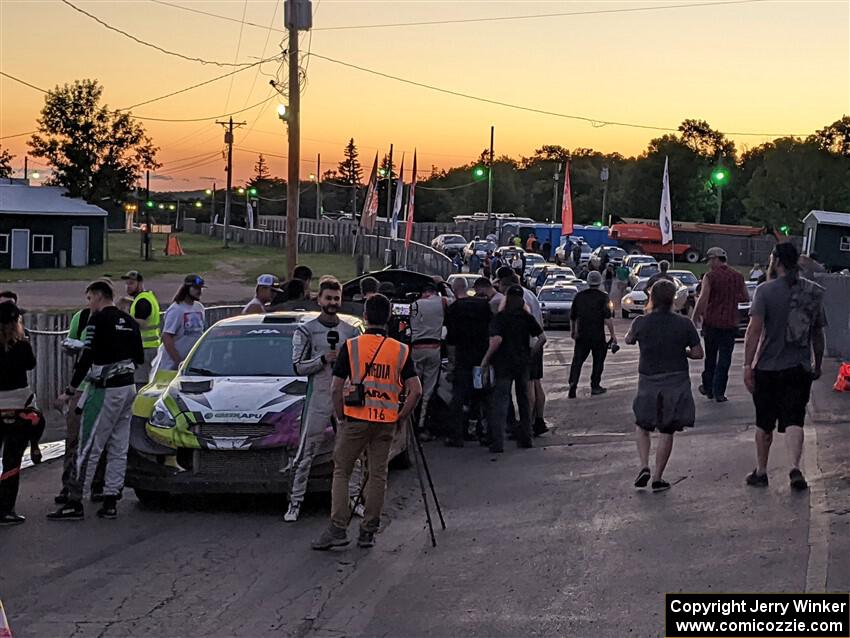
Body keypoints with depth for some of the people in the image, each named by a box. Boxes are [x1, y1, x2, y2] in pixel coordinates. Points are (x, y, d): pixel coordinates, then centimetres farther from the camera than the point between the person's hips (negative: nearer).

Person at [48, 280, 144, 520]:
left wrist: (70, 391, -12)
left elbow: (87, 357, -15)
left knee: (89, 448, -5)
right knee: (118, 449, 9)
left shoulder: (99, 320, -11)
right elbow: (139, 358, 14)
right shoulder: (129, 322, 11)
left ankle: (75, 503, -3)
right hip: (128, 387, 8)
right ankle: (110, 502, 10)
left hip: (105, 390, -8)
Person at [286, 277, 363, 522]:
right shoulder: (306, 331, 2)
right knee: (306, 454, -3)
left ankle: (353, 497, 17)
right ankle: (295, 502, 2)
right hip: (318, 400, -3)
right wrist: (323, 359, -15)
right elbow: (298, 366, -4)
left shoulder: (351, 331, 11)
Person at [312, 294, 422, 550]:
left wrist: (340, 416, 8)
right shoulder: (401, 350, 2)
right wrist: (401, 417, 8)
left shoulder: (351, 346, -4)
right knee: (378, 475, 9)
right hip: (386, 422, 2)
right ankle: (368, 532, 11)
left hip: (356, 419, -2)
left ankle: (338, 529, -2)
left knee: (341, 472, 7)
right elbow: (415, 390, -3)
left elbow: (336, 389, -5)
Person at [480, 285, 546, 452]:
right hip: (522, 363, 4)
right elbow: (542, 338, 0)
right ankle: (525, 438, 23)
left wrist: (486, 359, -15)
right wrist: (530, 353, 9)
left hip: (503, 364, -4)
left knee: (500, 401, -4)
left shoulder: (499, 318, -10)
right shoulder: (527, 318, 4)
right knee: (524, 400, 18)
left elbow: (497, 340, -23)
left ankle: (497, 442, -14)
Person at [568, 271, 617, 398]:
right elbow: (607, 318, -15)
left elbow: (572, 317, 13)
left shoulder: (579, 296, 5)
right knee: (598, 360, 11)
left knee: (577, 360, 5)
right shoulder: (603, 297, -8)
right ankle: (595, 386, 14)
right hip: (598, 335, -3)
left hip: (582, 335, 3)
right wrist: (612, 334, -7)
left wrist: (573, 331, 29)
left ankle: (573, 383, -11)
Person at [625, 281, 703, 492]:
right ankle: (657, 478, 9)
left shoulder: (641, 323, -9)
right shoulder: (684, 324, -9)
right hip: (676, 382, 0)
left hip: (648, 382, 0)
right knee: (667, 432, 8)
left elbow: (629, 339, 12)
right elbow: (698, 353, -5)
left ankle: (644, 466, 2)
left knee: (642, 426, 19)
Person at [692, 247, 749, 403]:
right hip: (730, 324, 2)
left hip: (711, 322, -2)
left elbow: (702, 299, -19)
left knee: (710, 357, 14)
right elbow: (746, 297, 11)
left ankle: (708, 387, 24)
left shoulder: (710, 276, -10)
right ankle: (719, 392, 0)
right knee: (724, 359, 4)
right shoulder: (738, 276, 3)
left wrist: (695, 316, -7)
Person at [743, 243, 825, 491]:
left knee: (764, 424, 10)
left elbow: (754, 329, -16)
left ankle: (760, 472, 21)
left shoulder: (766, 290, -8)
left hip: (768, 368, -2)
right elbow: (818, 333, 14)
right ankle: (795, 468, -20)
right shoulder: (813, 292, 6)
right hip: (800, 368, 2)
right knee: (794, 421, 0)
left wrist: (748, 365, -15)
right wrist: (818, 365, 25)